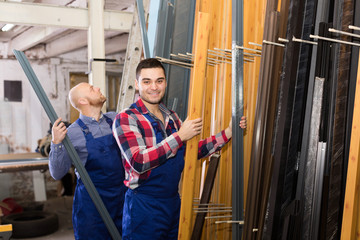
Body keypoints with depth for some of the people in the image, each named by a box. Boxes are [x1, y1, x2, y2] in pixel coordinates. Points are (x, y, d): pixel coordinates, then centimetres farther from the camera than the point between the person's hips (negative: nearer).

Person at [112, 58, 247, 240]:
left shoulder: (171, 117, 9)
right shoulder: (126, 119, -13)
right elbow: (138, 162, -25)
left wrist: (228, 132, 8)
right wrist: (180, 136, -23)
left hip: (173, 202, 7)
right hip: (144, 206, -6)